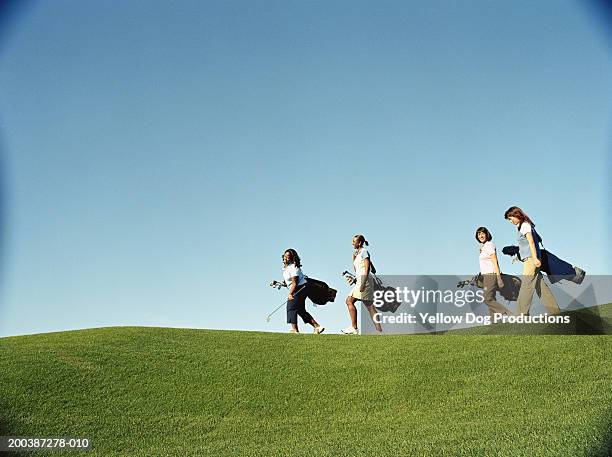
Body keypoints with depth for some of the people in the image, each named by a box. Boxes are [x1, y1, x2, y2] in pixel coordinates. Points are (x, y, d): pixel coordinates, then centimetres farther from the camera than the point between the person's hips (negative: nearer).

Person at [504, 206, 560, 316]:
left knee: (526, 285, -12)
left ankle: (523, 314, -15)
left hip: (530, 259, -10)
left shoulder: (525, 225, -5)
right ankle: (554, 310, 9)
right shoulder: (522, 226, 20)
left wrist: (535, 258, -26)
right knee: (540, 286, 8)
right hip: (530, 260, 10)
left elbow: (531, 242, -17)